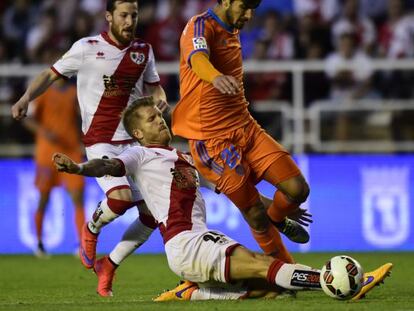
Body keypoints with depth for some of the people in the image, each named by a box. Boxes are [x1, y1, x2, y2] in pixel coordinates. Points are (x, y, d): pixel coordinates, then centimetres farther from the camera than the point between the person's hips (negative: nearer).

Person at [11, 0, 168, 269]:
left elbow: (153, 87, 22)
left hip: (134, 141, 5)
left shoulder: (144, 51, 10)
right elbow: (51, 75, 2)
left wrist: (160, 99, -2)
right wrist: (26, 99, -14)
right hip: (100, 143, -5)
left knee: (152, 214, -2)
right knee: (121, 197, -28)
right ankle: (92, 229, 6)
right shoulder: (87, 48, -4)